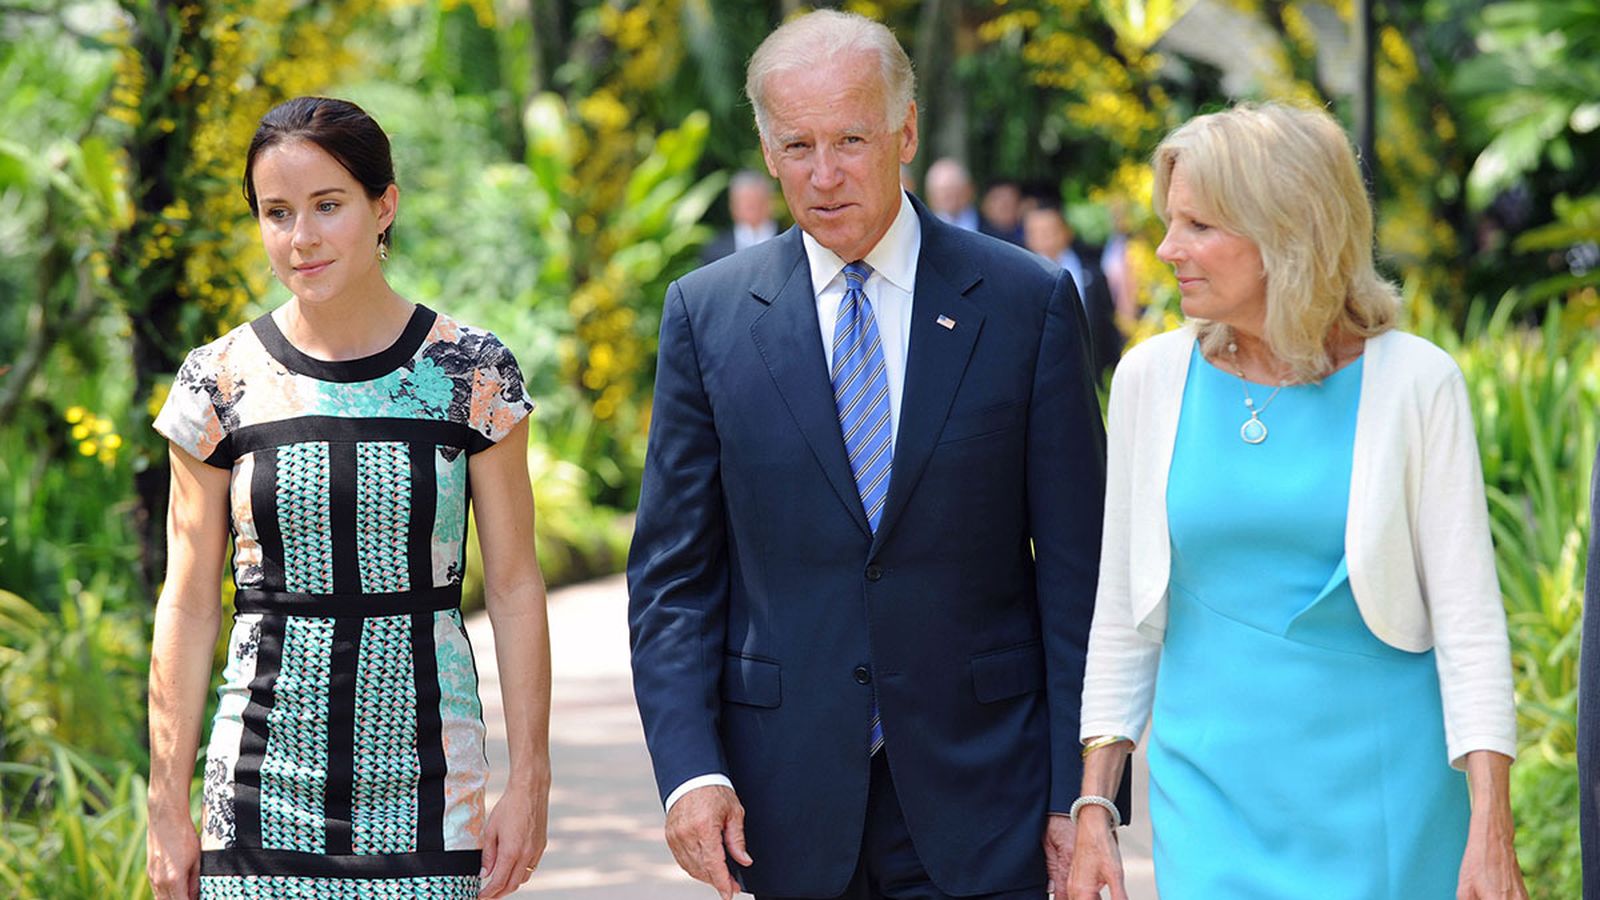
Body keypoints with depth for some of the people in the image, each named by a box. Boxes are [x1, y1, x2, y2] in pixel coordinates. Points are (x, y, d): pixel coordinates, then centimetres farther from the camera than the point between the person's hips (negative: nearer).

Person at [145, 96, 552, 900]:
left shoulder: (467, 373, 0)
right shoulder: (223, 382, 1)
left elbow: (514, 586, 2)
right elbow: (188, 606, 4)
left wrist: (530, 781, -2)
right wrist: (166, 808, 3)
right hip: (266, 781, 1)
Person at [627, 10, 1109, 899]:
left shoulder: (1028, 304, 0)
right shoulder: (707, 314, 4)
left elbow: (1078, 574, 0)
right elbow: (673, 574, 4)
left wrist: (1084, 793, -5)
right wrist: (689, 769, -8)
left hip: (978, 794, -1)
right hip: (794, 806, 1)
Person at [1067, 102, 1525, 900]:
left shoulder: (1413, 382, -6)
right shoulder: (1152, 379, 2)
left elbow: (1469, 618, -6)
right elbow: (1122, 616, 8)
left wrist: (1490, 833, -12)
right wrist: (1094, 807, 5)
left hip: (1378, 796, -2)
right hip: (1210, 794, 2)